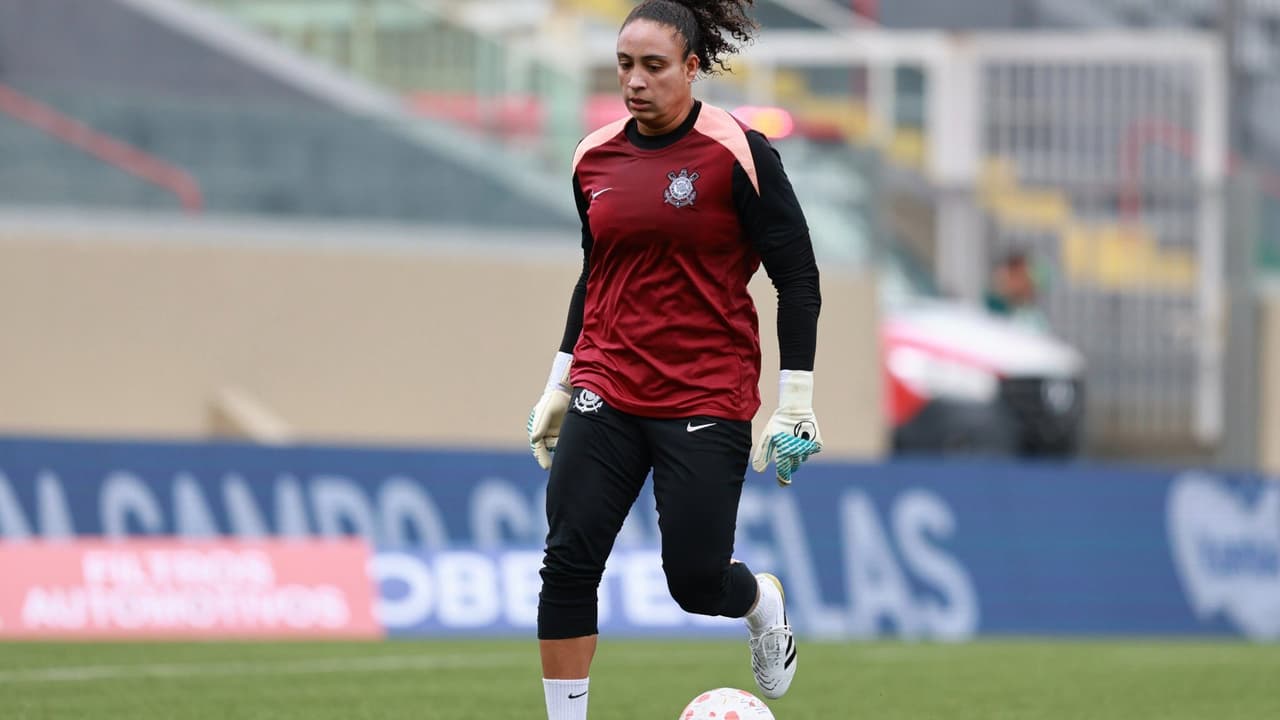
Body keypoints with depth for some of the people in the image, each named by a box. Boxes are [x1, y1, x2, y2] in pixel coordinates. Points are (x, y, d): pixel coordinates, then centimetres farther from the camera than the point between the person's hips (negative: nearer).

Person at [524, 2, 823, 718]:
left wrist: (796, 403, -10)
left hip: (709, 401, -4)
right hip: (605, 391, 4)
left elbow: (798, 277, -6)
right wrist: (559, 385, 21)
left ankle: (763, 600, 34)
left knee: (697, 583, -3)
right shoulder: (596, 157, 7)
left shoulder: (737, 151, -9)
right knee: (568, 563, -9)